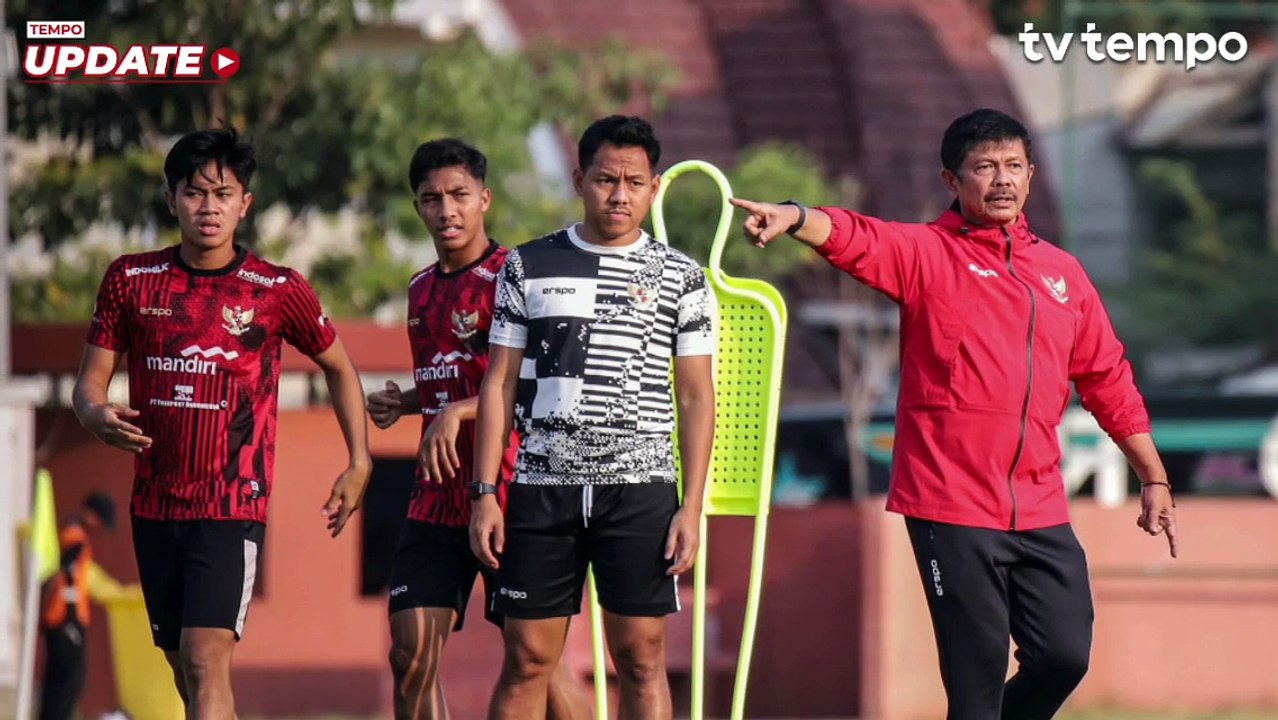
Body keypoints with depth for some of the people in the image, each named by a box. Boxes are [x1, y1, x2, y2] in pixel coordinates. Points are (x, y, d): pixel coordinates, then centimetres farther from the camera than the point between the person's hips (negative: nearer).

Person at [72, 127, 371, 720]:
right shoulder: (131, 280, 4)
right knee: (183, 669, 10)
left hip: (234, 507, -4)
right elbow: (91, 376, 7)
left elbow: (338, 368, 13)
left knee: (206, 660, -17)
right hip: (154, 506, 4)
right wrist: (97, 416, -17)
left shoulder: (278, 291, -2)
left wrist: (359, 464, 6)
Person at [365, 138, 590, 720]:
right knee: (411, 654, -1)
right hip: (436, 498, 7)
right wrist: (404, 403, 9)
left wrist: (456, 411, -27)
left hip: (507, 492, -7)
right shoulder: (421, 290, 15)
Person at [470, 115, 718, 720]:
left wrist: (692, 507, -3)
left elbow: (697, 397, 5)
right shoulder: (528, 266, 7)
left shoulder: (681, 278, 6)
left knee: (641, 657, -1)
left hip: (641, 490, -1)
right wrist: (484, 492, 1)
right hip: (541, 487, 1)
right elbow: (500, 383, 8)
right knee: (526, 659, 1)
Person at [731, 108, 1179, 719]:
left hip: (1040, 511, 5)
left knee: (1065, 656, 3)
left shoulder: (1062, 272, 13)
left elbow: (1108, 381, 20)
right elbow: (856, 239, -22)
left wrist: (1154, 480, 19)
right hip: (952, 506, -5)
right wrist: (794, 218, -44)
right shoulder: (928, 253, -2)